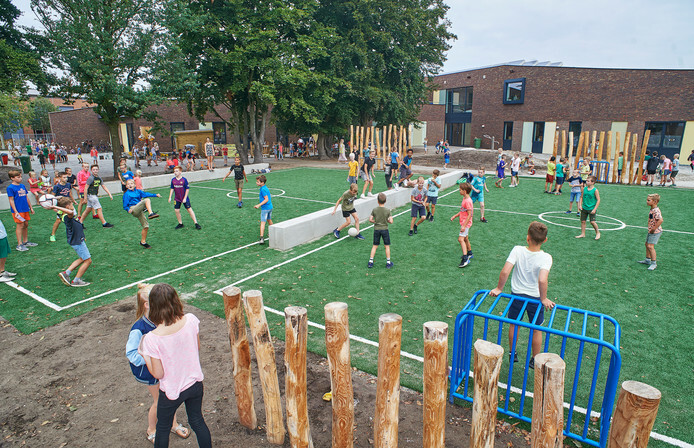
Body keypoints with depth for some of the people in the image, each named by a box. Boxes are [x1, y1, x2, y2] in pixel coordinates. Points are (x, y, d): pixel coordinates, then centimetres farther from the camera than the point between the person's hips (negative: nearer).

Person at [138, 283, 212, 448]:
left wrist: (144, 355, -3)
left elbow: (158, 374, -16)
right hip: (195, 384, 3)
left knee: (163, 428, 26)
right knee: (197, 421, 27)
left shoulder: (152, 339, -28)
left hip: (171, 391, -3)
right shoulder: (191, 320, -20)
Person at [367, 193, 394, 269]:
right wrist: (387, 220, 7)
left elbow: (370, 220, -5)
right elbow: (391, 221, -13)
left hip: (376, 229, 2)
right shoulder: (387, 210, -9)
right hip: (385, 229, -2)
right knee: (387, 246, 10)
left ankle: (370, 262, 12)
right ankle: (388, 263, 14)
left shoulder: (374, 210, -5)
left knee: (374, 246, 11)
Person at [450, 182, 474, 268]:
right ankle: (469, 253, 43)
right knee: (465, 238, 23)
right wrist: (455, 216, 13)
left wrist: (464, 226, -25)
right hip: (464, 222, 10)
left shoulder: (468, 201, -23)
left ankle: (465, 259, -21)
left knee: (461, 239, -18)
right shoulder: (464, 199, 8)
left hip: (466, 223, -10)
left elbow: (470, 214, -24)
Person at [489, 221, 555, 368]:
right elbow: (542, 280, -34)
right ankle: (535, 360, 33)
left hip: (517, 295, 1)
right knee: (536, 329, 20)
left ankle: (512, 354, 37)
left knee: (514, 324, 21)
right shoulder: (546, 257, -21)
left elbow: (505, 271, -24)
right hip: (535, 298, -1)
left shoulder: (517, 250, -18)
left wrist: (499, 288, -10)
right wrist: (543, 298, -19)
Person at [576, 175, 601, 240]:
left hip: (591, 209, -5)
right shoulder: (584, 188, 2)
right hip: (584, 208, 5)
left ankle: (597, 232, 14)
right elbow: (581, 197, 11)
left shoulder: (595, 190, -11)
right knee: (583, 221, 7)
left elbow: (598, 200, -10)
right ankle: (583, 234, 18)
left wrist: (594, 209, -14)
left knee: (592, 222, -9)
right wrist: (580, 205, 0)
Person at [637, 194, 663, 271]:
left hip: (656, 232, -10)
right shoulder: (652, 210, 9)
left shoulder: (656, 211, -22)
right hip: (651, 231, 10)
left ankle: (654, 263, -4)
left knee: (650, 246, -12)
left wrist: (653, 229, -26)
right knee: (647, 244, 19)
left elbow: (660, 220, -33)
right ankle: (647, 260, 32)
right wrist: (650, 228, 15)